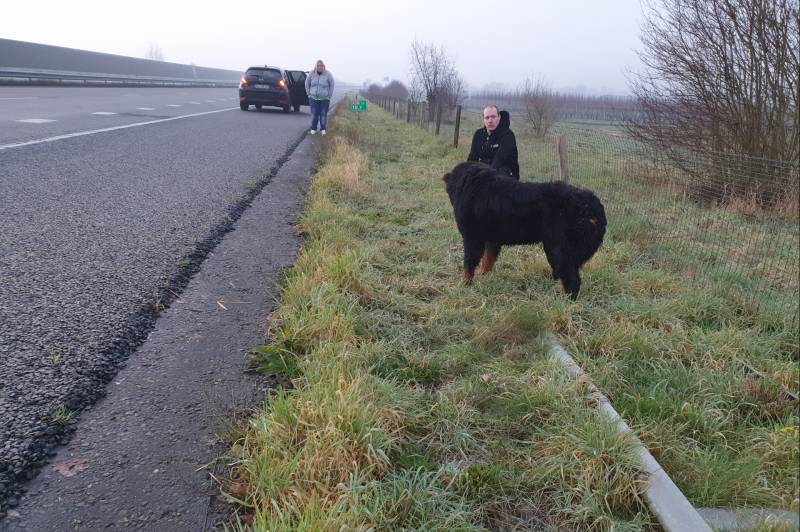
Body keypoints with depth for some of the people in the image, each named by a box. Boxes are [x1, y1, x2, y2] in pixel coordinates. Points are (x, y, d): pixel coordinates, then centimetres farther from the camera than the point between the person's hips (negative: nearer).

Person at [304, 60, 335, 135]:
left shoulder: (328, 75, -5)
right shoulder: (311, 74, 0)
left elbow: (331, 86, 4)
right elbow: (307, 84, 12)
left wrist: (329, 96, 2)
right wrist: (309, 94, 8)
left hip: (324, 99, -1)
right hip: (313, 98, 1)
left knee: (323, 114, 0)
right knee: (314, 114, 0)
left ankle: (323, 129, 12)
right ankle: (313, 129, 11)